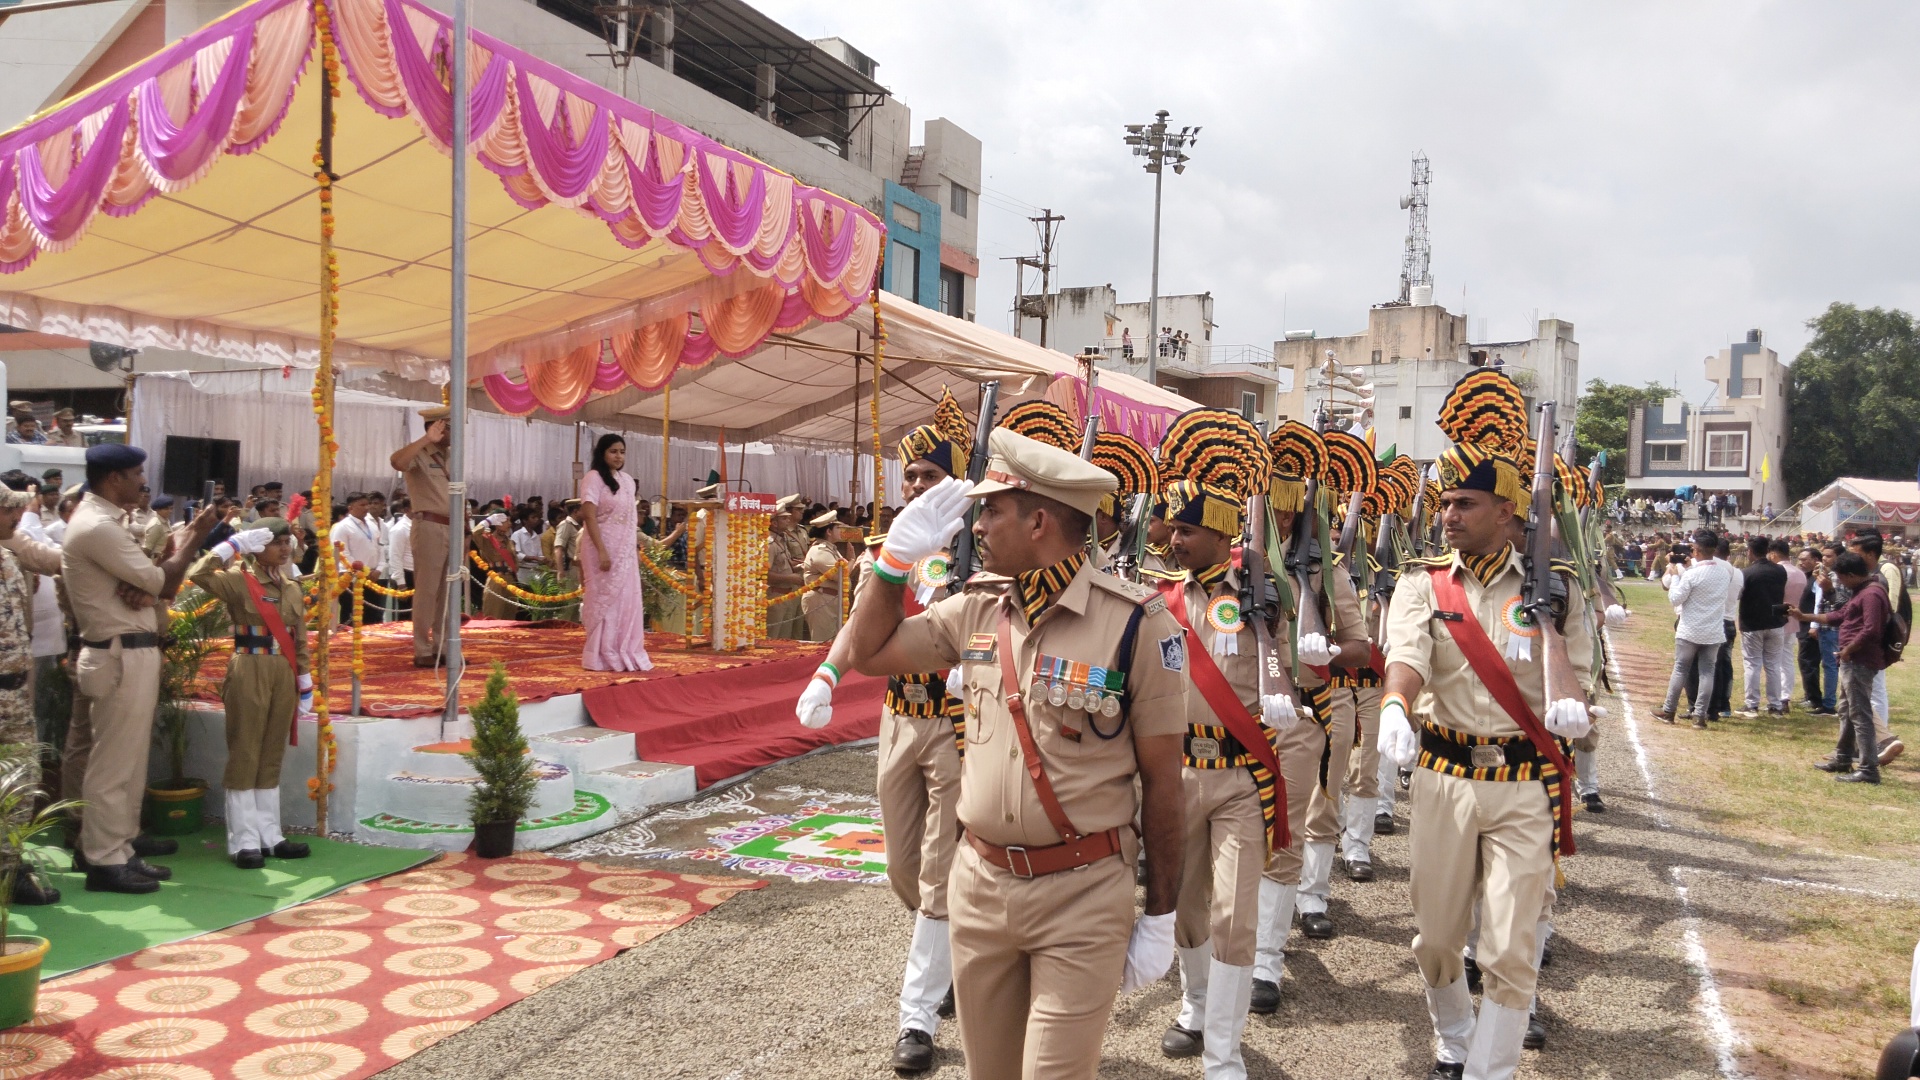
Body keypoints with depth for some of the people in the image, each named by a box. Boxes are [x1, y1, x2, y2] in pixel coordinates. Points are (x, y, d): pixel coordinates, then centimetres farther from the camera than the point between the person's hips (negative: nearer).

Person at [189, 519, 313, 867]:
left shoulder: (293, 588, 12)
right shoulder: (238, 580, -6)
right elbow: (198, 574, -25)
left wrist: (305, 681, 13)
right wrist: (234, 544, -17)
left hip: (283, 674, 6)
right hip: (249, 673, -6)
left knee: (272, 756, 12)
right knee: (244, 755, 0)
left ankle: (269, 835, 19)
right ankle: (244, 840, 6)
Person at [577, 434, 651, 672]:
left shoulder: (627, 481, 14)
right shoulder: (593, 478, -7)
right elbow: (589, 517, -15)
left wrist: (636, 550, 12)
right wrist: (602, 551, -22)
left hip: (625, 551, 7)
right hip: (603, 550, -7)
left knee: (628, 601, 5)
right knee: (604, 600, -3)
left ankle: (625, 654, 11)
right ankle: (603, 657, 1)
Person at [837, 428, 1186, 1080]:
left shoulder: (1137, 625, -13)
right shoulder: (977, 609, 2)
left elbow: (1161, 777, -8)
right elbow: (869, 653, 13)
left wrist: (1160, 917, -4)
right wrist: (897, 555, 1)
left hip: (1084, 895, -5)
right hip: (979, 884, 5)